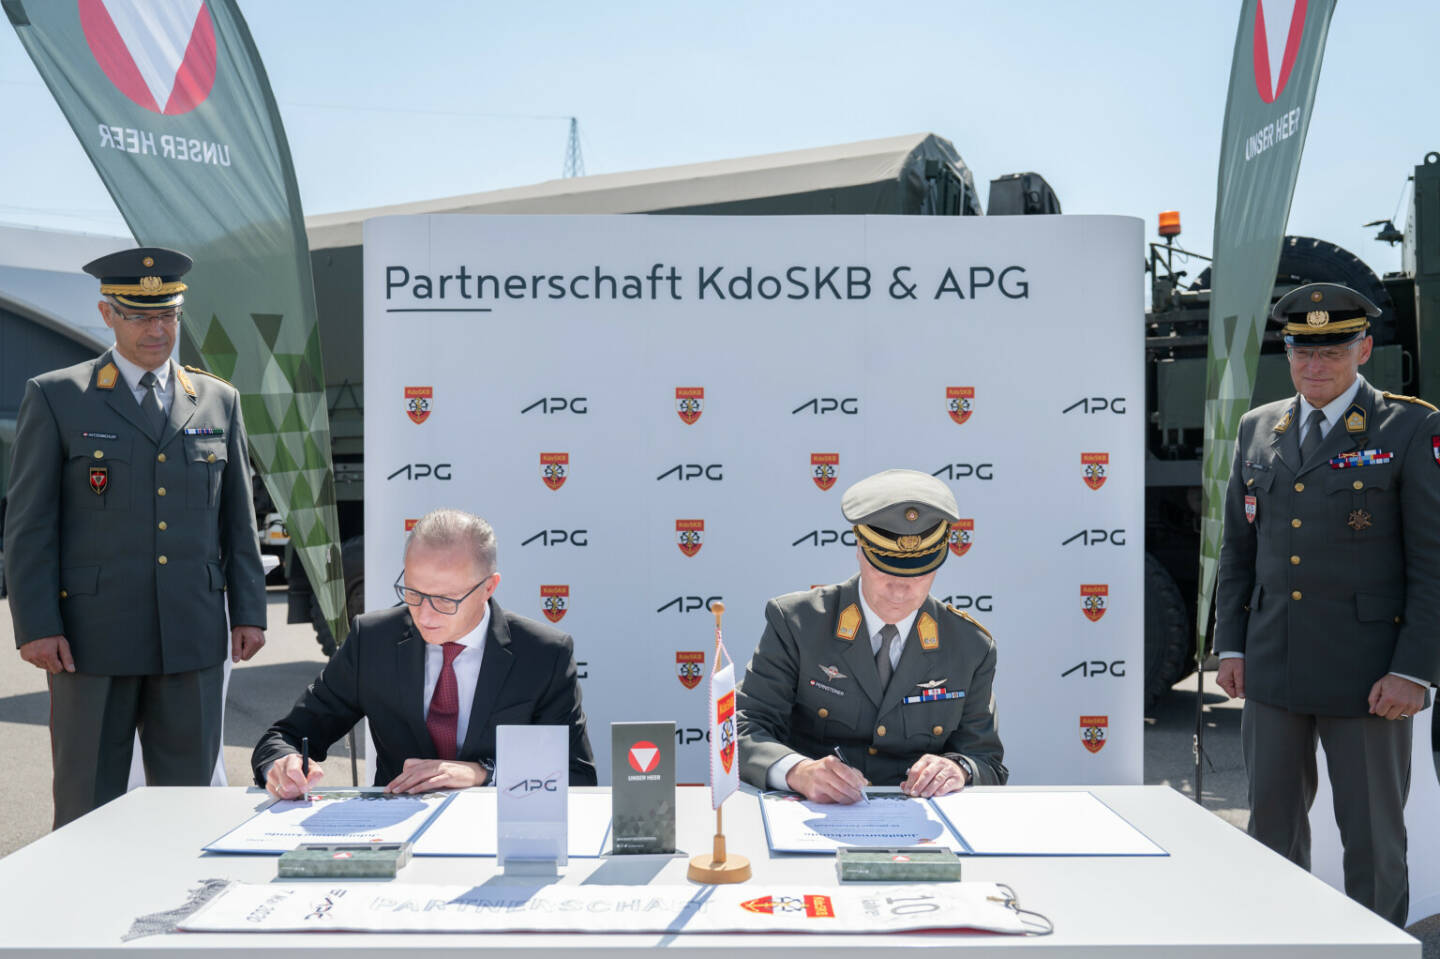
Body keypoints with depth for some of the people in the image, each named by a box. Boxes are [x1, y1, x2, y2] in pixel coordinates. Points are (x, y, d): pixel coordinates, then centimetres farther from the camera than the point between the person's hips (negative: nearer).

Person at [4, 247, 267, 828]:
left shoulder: (219, 401, 11)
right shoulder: (54, 398, 3)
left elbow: (238, 517, 12)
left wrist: (248, 611, 6)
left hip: (192, 638, 3)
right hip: (92, 637, -2)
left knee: (187, 800, 8)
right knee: (87, 806, 5)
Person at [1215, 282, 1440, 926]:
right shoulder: (1257, 428, 9)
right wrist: (1231, 646, 8)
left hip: (1367, 674, -4)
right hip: (1273, 667, 5)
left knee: (1372, 833, 6)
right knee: (1272, 822, 13)